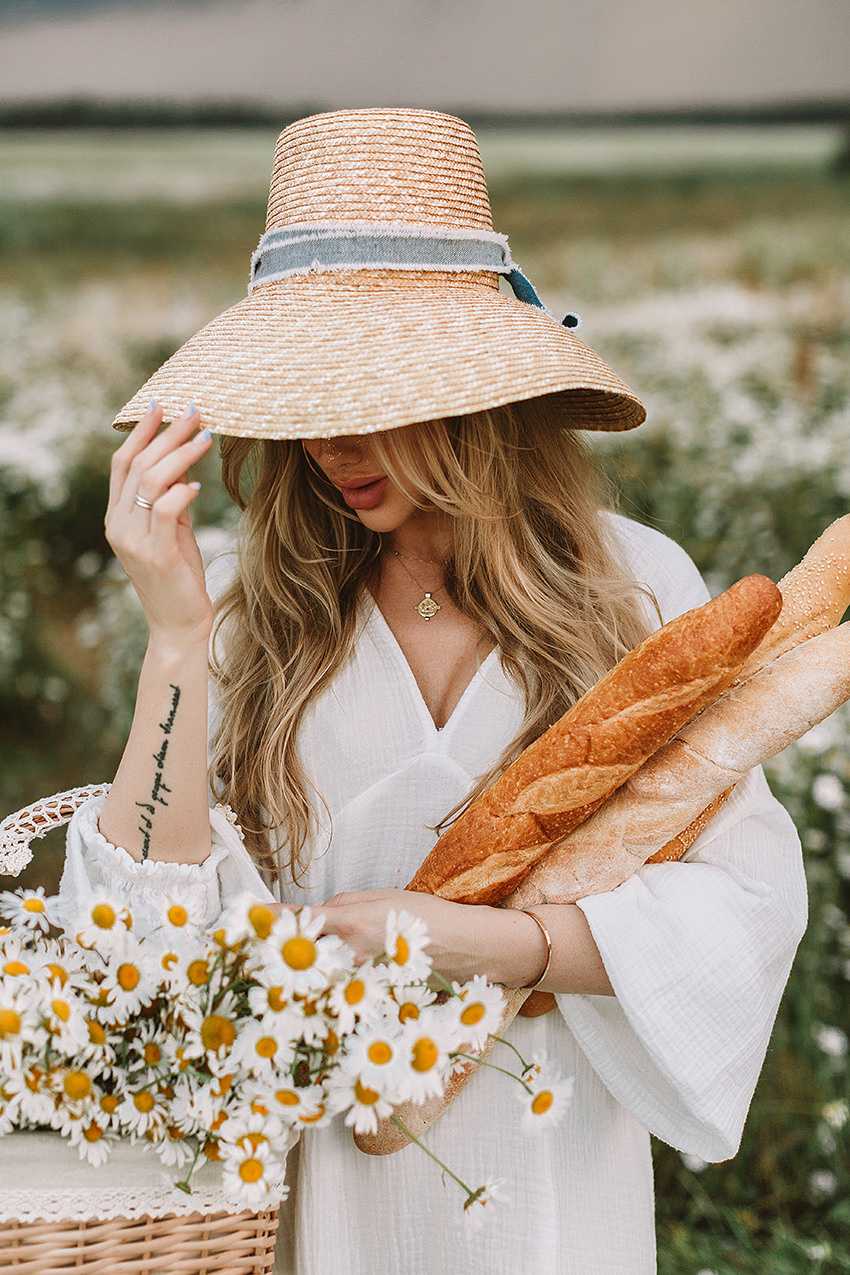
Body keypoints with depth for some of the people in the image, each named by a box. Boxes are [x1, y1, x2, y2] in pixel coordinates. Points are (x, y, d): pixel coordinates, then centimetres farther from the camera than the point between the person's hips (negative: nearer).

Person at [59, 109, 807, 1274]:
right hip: (309, 1169, 0)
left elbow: (747, 905, -10)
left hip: (551, 1176, 0)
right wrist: (176, 636, -22)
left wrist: (464, 937, -18)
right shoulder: (251, 604, -8)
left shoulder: (635, 589, -7)